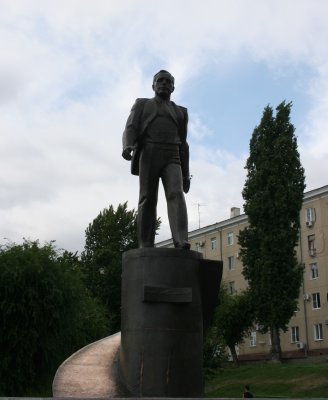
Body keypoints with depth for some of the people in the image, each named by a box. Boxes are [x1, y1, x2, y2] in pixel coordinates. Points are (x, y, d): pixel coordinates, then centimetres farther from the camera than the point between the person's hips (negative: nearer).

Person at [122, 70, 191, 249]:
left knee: (176, 195, -21)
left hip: (171, 160, 1)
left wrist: (186, 175, 12)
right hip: (148, 156, -1)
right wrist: (127, 147, -22)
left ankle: (181, 244, -35)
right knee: (147, 201, -9)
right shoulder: (141, 104, 17)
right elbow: (130, 130, 2)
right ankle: (146, 248, -7)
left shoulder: (180, 112, 25)